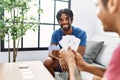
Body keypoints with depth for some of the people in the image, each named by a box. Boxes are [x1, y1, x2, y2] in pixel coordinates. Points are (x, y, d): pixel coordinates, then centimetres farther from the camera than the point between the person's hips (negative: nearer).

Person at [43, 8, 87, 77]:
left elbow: (80, 55, -22)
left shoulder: (81, 33, -18)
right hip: (61, 60, 3)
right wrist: (60, 58, -38)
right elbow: (51, 52, -15)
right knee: (47, 62, -24)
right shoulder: (56, 34, -8)